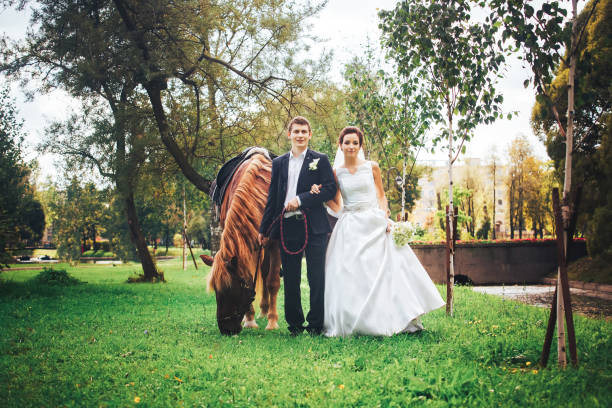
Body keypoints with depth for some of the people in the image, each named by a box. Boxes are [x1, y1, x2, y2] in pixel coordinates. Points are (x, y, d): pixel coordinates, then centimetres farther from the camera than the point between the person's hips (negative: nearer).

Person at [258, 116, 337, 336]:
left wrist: (301, 199, -12)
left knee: (317, 278, -1)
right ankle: (294, 324, 19)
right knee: (290, 280, 8)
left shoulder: (320, 160, 5)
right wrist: (264, 229, 13)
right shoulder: (278, 163, 14)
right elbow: (272, 198, 15)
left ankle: (316, 324, 10)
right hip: (287, 226, 3)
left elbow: (330, 189, -4)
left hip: (313, 227, -3)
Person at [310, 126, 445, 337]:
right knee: (349, 274, -4)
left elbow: (381, 196, 9)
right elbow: (336, 205, 9)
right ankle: (351, 322, 5)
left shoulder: (371, 167, 5)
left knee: (383, 270, -3)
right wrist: (320, 194, -6)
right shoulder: (336, 173, 5)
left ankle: (388, 319, 8)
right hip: (350, 228, 0)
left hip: (375, 224, 0)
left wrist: (386, 218, -4)